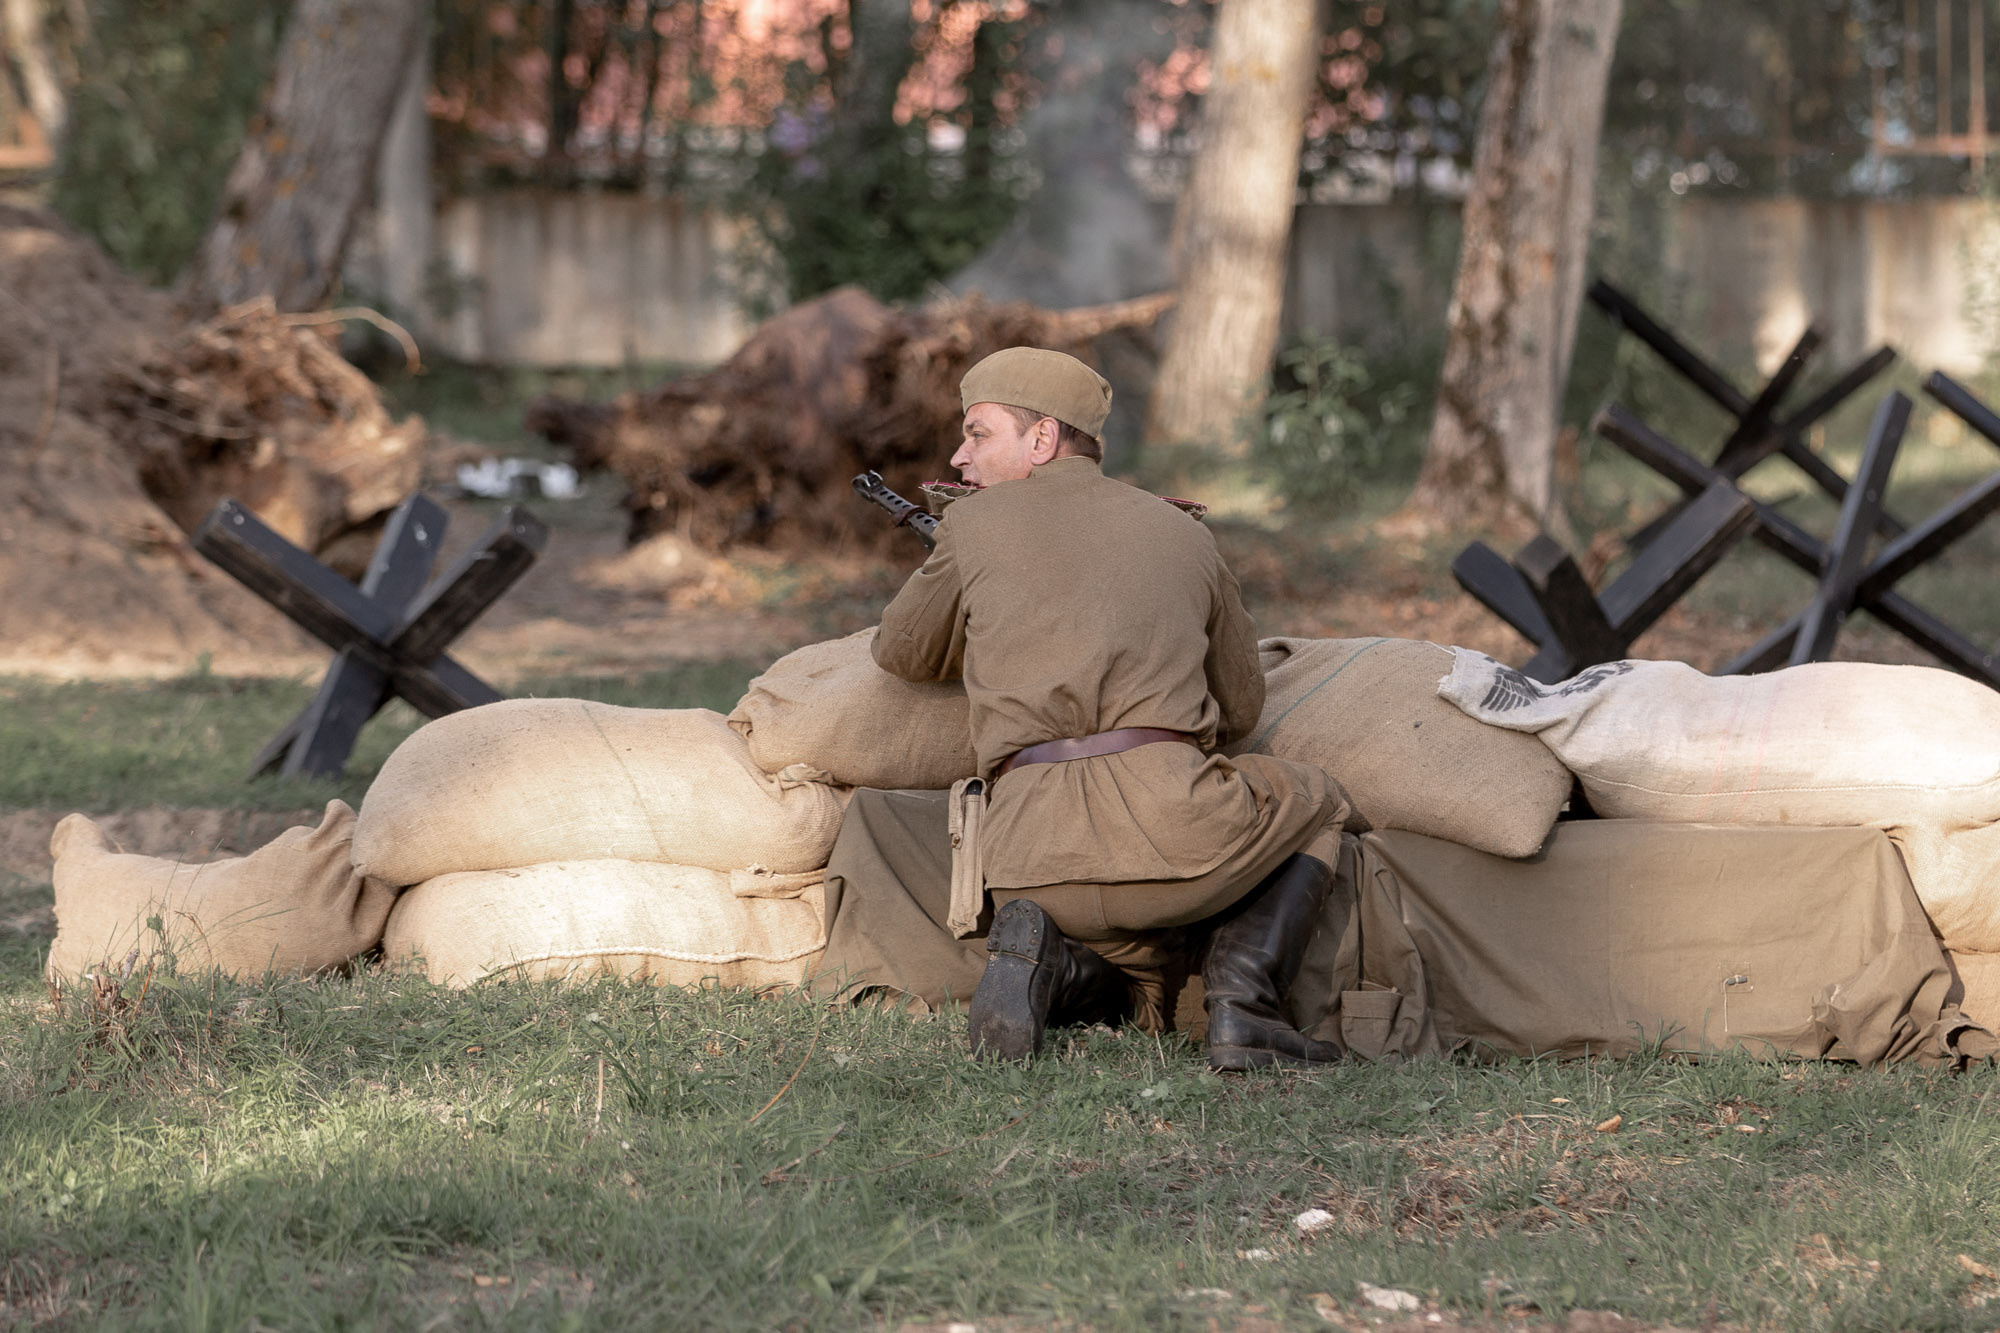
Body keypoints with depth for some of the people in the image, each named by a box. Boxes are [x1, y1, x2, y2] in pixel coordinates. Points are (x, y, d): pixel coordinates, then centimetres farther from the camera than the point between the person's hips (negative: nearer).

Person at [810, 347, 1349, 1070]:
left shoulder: (975, 523, 15)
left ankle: (1060, 967, -3)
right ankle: (1242, 1004, 5)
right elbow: (1239, 711, 30)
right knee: (1311, 802, 31)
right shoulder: (1183, 533, 22)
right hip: (1172, 822, 0)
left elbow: (904, 655, 32)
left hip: (1030, 848, 0)